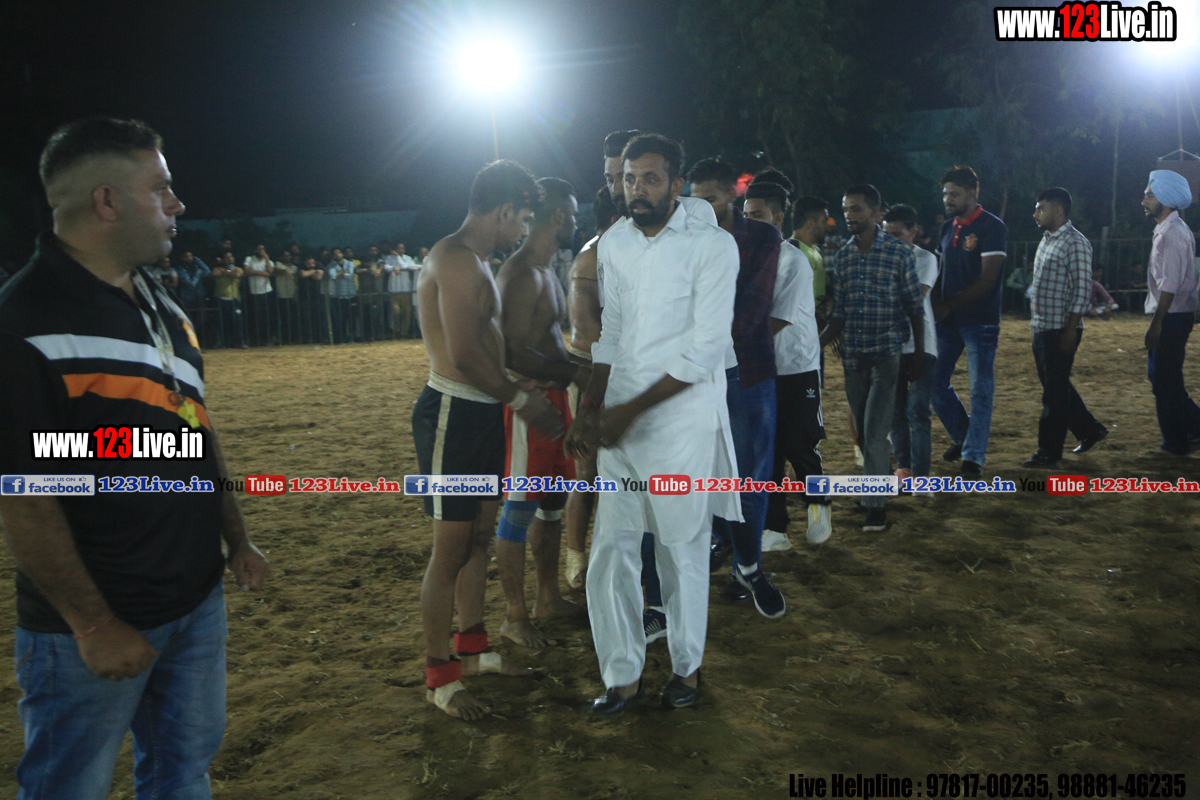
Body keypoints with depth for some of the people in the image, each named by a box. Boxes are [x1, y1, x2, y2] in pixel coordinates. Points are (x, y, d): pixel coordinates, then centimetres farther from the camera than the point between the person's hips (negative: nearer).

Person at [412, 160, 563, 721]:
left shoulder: (474, 262, 17)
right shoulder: (457, 259, -16)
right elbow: (465, 357, -23)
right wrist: (521, 399, -11)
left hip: (482, 414, 11)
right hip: (452, 415, -10)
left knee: (480, 536, 18)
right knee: (451, 548, -3)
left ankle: (471, 647, 33)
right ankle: (439, 677, 10)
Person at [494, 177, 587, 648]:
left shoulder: (545, 270, 16)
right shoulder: (522, 274, -17)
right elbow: (515, 353, -24)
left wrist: (577, 367, 12)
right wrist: (575, 372, -18)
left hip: (551, 394, 11)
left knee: (552, 502, 18)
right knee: (520, 509, -1)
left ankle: (549, 599, 32)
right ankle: (515, 617, 10)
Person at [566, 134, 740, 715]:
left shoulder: (712, 246, -8)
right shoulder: (613, 243, 9)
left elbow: (706, 347, -13)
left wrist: (632, 410, -15)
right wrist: (590, 409, 7)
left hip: (683, 420, -5)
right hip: (620, 423, 5)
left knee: (683, 550, 6)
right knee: (610, 548, 4)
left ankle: (686, 666, 27)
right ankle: (623, 674, 20)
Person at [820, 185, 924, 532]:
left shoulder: (900, 253, -3)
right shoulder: (841, 257, 7)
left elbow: (915, 308, -1)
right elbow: (839, 314, 10)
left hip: (887, 352, -4)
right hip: (853, 355, 5)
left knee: (874, 431, -10)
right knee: (863, 431, 12)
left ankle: (875, 504, -2)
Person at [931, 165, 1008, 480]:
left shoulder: (992, 227, -9)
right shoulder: (948, 228, 12)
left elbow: (987, 279, -16)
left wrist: (948, 306, -17)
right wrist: (934, 304, -3)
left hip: (980, 321, -7)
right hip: (949, 320, 7)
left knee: (980, 389, -1)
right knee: (936, 382, 8)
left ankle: (973, 457, 5)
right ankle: (962, 436, 29)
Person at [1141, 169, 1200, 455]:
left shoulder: (1173, 233, -16)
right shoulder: (1165, 230, 15)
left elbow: (1170, 284, -22)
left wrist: (1156, 323, -22)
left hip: (1172, 317, -10)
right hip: (1170, 317, 10)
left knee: (1165, 380, -1)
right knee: (1160, 376, 16)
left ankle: (1175, 444, 9)